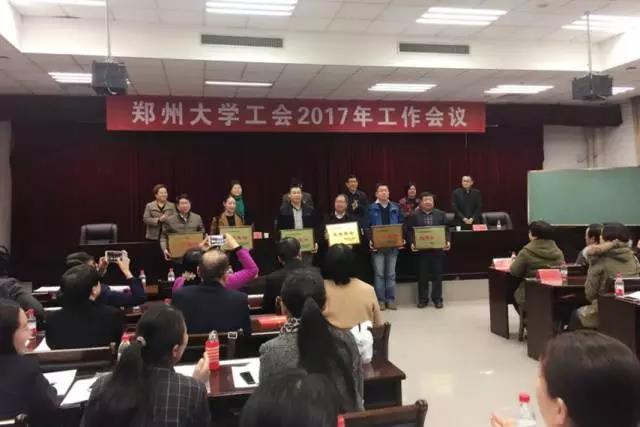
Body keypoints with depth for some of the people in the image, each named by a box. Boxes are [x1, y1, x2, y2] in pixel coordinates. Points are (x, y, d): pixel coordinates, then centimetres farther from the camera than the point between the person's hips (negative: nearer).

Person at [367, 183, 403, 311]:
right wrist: (370, 240, -17)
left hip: (393, 245, 3)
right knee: (379, 273, 2)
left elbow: (401, 225, 7)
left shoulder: (396, 207, 7)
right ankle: (380, 300, 10)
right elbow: (367, 227, -4)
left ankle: (391, 299, 16)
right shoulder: (371, 208, -1)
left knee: (391, 274, 9)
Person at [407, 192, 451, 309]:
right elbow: (409, 231, -1)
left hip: (438, 249, 1)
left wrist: (447, 241, -9)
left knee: (437, 275, 6)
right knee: (422, 276, 5)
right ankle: (423, 299, 15)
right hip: (421, 249, -1)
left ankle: (437, 299, 16)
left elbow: (446, 230, 7)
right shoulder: (414, 216, 2)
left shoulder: (441, 214, 7)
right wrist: (412, 243, -15)